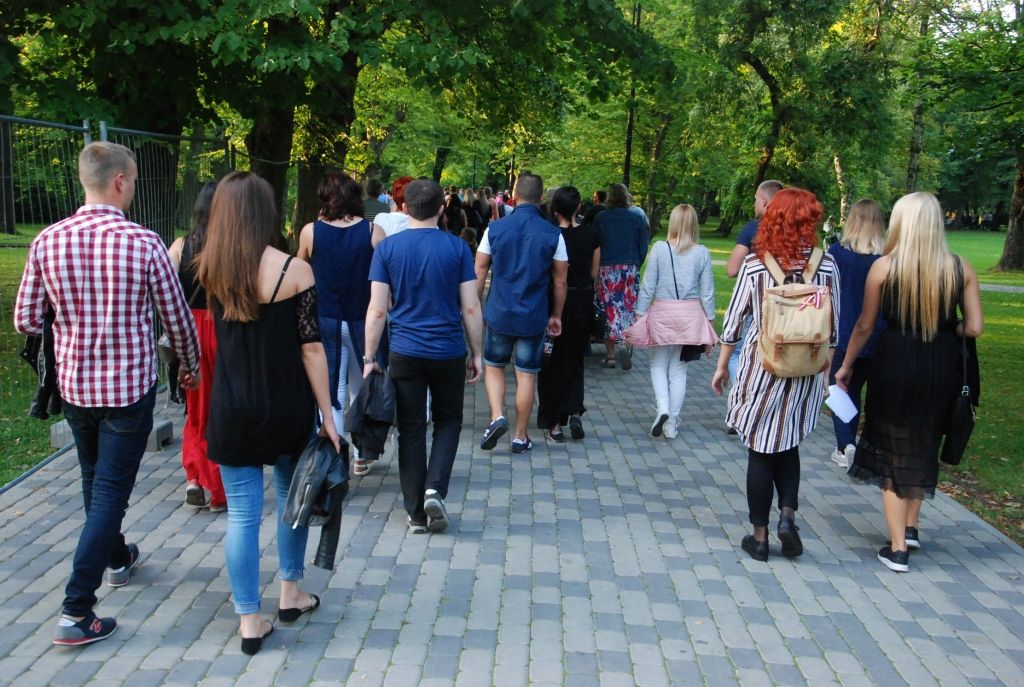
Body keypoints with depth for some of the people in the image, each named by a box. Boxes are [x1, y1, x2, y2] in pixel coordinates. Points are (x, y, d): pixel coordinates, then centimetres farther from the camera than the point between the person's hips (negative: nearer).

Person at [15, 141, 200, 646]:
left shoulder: (47, 241, -6)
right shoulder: (144, 243, -15)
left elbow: (24, 321, -1)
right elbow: (176, 317, -6)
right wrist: (191, 365, 12)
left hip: (74, 384, 5)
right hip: (129, 387, -4)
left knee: (95, 480, 25)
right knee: (110, 491, 2)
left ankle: (117, 558, 46)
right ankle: (76, 611, 1)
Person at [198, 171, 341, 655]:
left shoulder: (211, 270, -2)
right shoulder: (293, 270, -13)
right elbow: (311, 348, -12)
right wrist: (326, 415, -6)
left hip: (231, 411, 2)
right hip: (287, 408, -2)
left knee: (242, 513, 7)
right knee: (292, 498, 19)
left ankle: (249, 621, 14)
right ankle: (290, 594, 33)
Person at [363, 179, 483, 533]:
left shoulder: (387, 248, -2)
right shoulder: (457, 247, -3)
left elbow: (377, 309, -5)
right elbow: (471, 308, -3)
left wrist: (369, 358, 2)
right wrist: (476, 353, 7)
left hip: (405, 353, 0)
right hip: (449, 352, 0)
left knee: (411, 430, 9)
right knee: (448, 421, 18)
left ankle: (416, 513, 14)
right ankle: (435, 489, -1)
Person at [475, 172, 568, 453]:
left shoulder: (495, 228, -5)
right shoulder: (553, 234, -5)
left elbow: (479, 273, 0)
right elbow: (559, 281, 0)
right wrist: (556, 315, 12)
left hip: (499, 314, 0)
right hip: (534, 317, 0)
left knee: (494, 367, 18)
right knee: (526, 375, 8)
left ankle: (497, 417, -1)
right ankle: (520, 437, 15)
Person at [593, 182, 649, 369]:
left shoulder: (600, 218, 0)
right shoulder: (637, 218, 2)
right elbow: (644, 247, 4)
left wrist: (597, 268, 16)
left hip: (607, 269, -1)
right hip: (630, 268, 1)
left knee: (608, 309, 4)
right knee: (629, 308, 7)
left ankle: (610, 354, 5)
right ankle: (625, 343, -16)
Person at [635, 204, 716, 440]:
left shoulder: (659, 249, -6)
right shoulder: (702, 253, -2)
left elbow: (648, 286, -5)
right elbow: (707, 292, 1)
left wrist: (640, 314, 4)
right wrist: (710, 322, 11)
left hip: (662, 314, -1)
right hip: (691, 315, 2)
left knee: (658, 363, 15)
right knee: (678, 368, 12)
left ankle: (662, 408, -7)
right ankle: (672, 421, 15)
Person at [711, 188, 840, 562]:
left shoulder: (754, 264, -9)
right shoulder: (826, 265, -5)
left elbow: (734, 320, -4)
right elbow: (833, 326, 1)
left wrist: (722, 366, 7)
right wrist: (825, 370, 14)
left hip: (762, 367, -2)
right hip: (807, 372, 2)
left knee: (761, 450, 10)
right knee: (788, 444, 22)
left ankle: (760, 536, 16)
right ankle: (788, 514, 4)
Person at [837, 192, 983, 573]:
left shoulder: (884, 266, -10)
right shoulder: (961, 268, -5)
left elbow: (864, 326, -3)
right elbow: (975, 327, -5)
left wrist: (846, 365, 10)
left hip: (894, 363, -2)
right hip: (941, 366, 3)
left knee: (892, 450, 10)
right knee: (924, 444, 24)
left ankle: (898, 548, 11)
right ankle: (911, 527, 33)